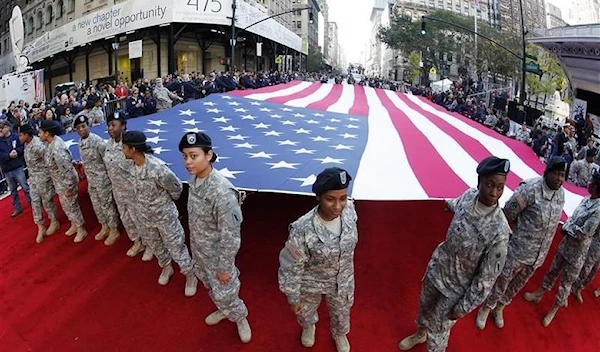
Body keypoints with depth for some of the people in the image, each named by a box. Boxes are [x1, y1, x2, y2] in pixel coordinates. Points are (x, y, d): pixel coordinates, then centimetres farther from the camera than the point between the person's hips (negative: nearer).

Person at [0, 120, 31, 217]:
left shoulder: (15, 137, -4)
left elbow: (22, 147, -2)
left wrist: (16, 151, -20)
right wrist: (9, 155, -19)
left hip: (18, 167, -3)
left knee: (25, 187, 3)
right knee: (13, 191, 13)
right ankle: (17, 208, 23)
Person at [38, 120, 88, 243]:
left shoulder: (57, 149, -33)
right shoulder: (54, 141, -3)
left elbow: (67, 170, -29)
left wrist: (68, 187, -21)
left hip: (66, 182, -9)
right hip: (59, 182, 9)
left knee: (71, 206, 8)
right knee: (65, 205, 23)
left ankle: (81, 230, 26)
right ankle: (74, 225, 43)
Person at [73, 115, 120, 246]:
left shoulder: (97, 141, -22)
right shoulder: (80, 142, 3)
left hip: (102, 179, -8)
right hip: (91, 180, 8)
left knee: (107, 205, 4)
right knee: (97, 205, 18)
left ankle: (114, 231, 18)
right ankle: (105, 227, 36)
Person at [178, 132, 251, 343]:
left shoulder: (222, 192, -35)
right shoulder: (195, 179, -10)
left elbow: (230, 236, -26)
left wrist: (224, 267, -18)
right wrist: (193, 243, 17)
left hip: (216, 253, -7)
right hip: (198, 248, 7)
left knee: (224, 293, 13)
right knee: (209, 285, 28)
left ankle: (240, 317, 43)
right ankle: (224, 310, 56)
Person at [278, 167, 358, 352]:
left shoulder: (349, 210, -26)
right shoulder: (302, 229, -39)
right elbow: (291, 267, -22)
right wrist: (293, 297, -11)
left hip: (343, 281, 3)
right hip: (311, 283, -2)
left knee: (341, 313, 31)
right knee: (306, 311, 31)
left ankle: (339, 335, 67)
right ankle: (308, 327, 69)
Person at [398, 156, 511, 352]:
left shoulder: (499, 231, -34)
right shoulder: (469, 196, -18)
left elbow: (487, 278, -23)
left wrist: (463, 307, -15)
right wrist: (450, 203, 35)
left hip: (457, 286, -6)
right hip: (437, 267, 6)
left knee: (437, 330, 14)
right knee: (424, 306, 31)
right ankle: (420, 334, 63)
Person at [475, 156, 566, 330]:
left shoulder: (561, 193, -2)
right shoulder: (531, 189, -23)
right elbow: (509, 212, -15)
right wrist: (522, 227, 0)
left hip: (539, 254, 6)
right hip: (519, 249, -6)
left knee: (518, 283, 21)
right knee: (502, 280, 8)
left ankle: (499, 308, 43)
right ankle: (486, 308, 30)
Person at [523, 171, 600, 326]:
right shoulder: (586, 200, -1)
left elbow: (583, 234, -25)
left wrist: (568, 227, -11)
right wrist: (568, 228, -11)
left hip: (577, 252, -7)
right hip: (566, 244, 7)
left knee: (566, 281, 10)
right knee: (552, 271, 22)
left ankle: (553, 310, 26)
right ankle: (539, 294, 40)